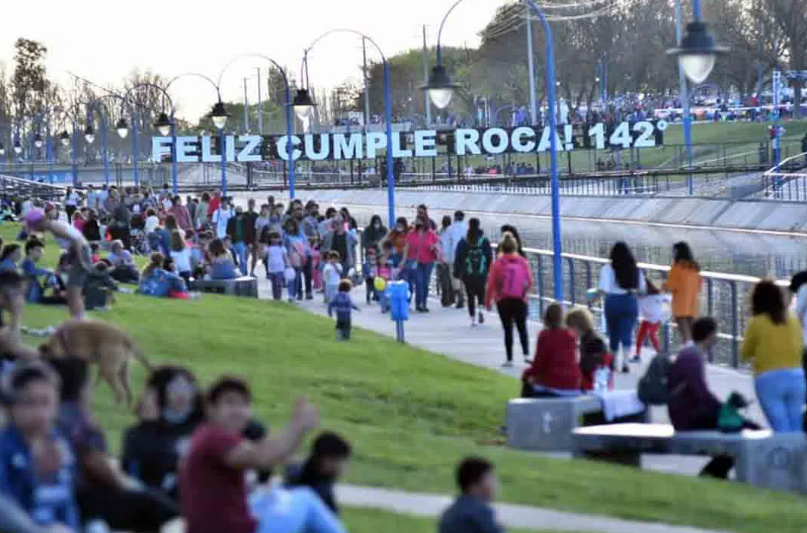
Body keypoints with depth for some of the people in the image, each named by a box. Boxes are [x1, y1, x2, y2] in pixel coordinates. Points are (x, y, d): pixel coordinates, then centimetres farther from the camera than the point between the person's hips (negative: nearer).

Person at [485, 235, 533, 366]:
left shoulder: (497, 263, -6)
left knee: (508, 329, 4)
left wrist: (488, 301, 6)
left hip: (503, 301, -1)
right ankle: (526, 354, -4)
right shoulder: (523, 262, 0)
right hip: (520, 300, 1)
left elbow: (491, 284, -5)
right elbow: (530, 282, 7)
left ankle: (509, 359, 2)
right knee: (522, 328, 12)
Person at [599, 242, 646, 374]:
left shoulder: (608, 269, -8)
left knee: (614, 333, 15)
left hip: (613, 302, -2)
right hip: (630, 302, 2)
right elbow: (642, 290, 8)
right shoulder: (635, 269, 3)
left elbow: (604, 289, -16)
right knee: (627, 334, 4)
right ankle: (625, 362, -11)